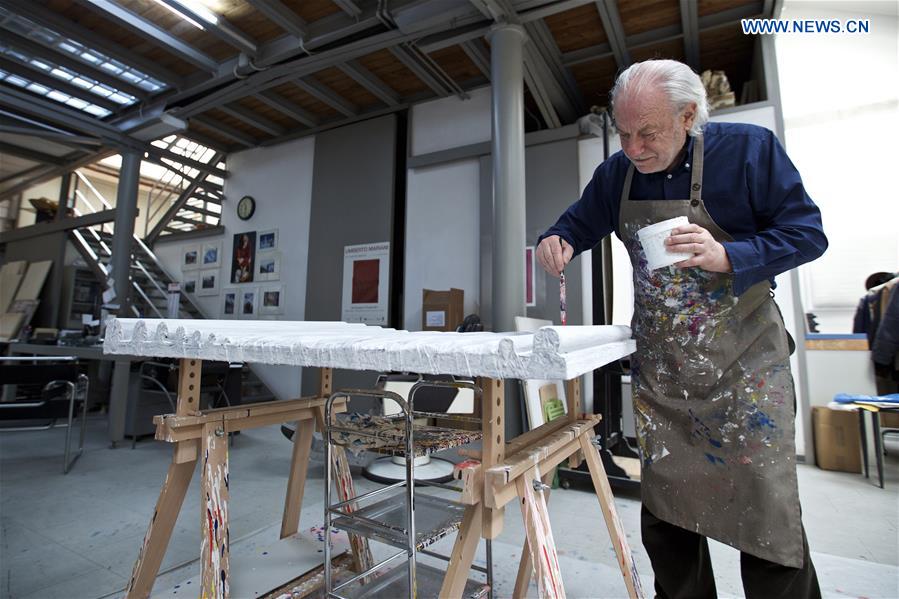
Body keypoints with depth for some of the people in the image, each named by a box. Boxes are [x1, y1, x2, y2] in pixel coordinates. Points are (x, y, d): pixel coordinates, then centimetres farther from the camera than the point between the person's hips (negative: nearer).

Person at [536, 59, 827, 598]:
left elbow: (807, 232, -5)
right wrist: (558, 242, -8)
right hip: (658, 368, 4)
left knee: (766, 508, 1)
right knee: (664, 511, 12)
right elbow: (579, 223, 16)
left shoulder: (749, 148, -7)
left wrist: (727, 257, -23)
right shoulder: (617, 173, 3)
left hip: (742, 363, -3)